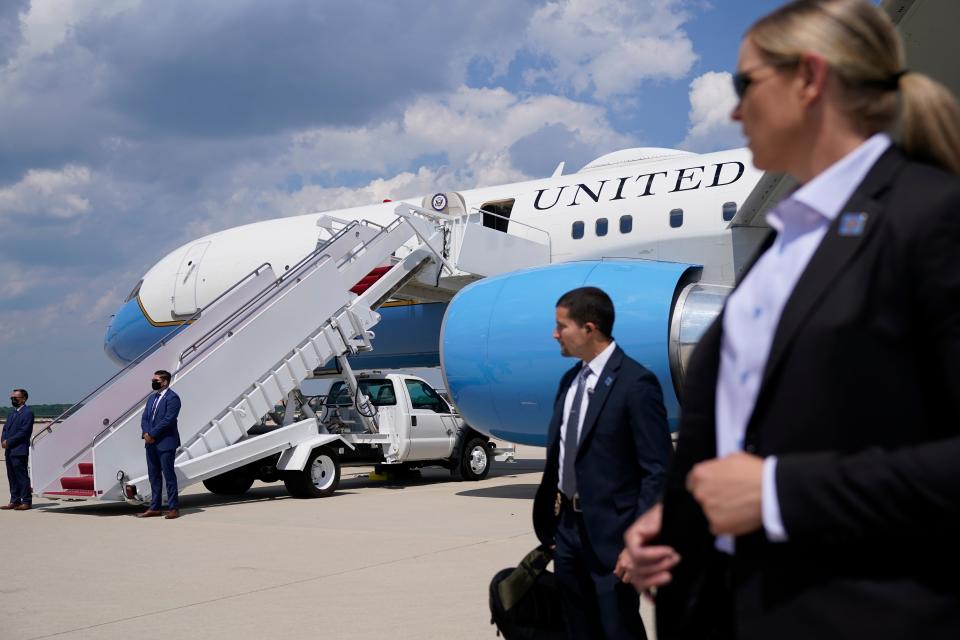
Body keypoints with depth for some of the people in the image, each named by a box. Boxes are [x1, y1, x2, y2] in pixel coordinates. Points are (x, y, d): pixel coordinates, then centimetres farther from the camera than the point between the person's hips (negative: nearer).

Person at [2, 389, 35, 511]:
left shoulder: (28, 412, -7)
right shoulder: (12, 413, 20)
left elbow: (24, 432, -15)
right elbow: (5, 429, 18)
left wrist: (8, 442, -15)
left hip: (20, 450, -8)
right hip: (9, 450, 8)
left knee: (22, 476, -6)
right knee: (12, 477, 10)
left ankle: (26, 502, -3)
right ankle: (15, 501, 16)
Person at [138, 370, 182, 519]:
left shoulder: (172, 398, -10)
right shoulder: (152, 398, 16)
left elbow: (168, 419, -19)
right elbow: (144, 417, 11)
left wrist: (152, 434, -17)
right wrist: (146, 433, -7)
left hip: (166, 443, -8)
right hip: (151, 443, 8)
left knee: (168, 474, -4)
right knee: (153, 475, 12)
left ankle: (173, 508, 1)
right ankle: (155, 508, 19)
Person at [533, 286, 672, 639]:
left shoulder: (635, 382, -15)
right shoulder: (570, 379, 10)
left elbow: (657, 469, -16)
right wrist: (552, 507, 11)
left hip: (609, 531, -8)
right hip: (568, 526, 8)